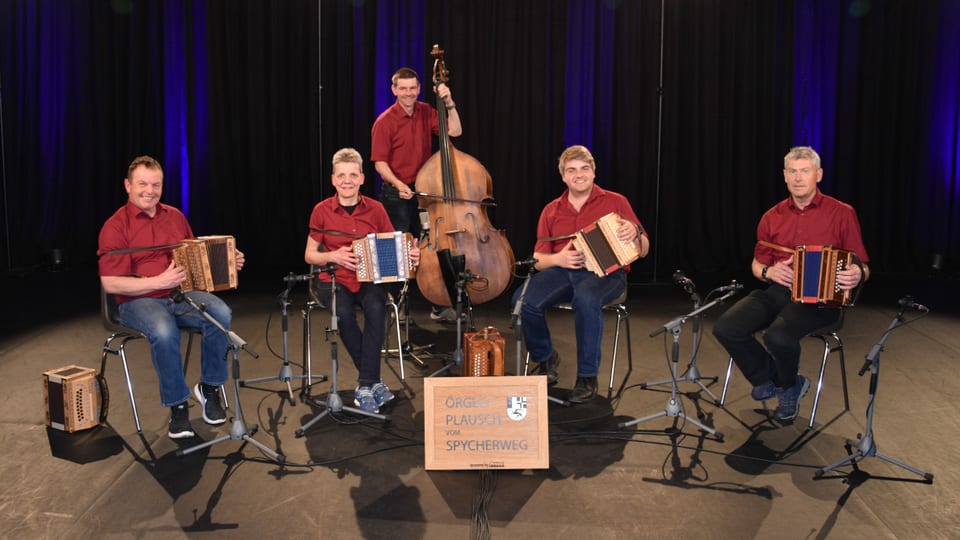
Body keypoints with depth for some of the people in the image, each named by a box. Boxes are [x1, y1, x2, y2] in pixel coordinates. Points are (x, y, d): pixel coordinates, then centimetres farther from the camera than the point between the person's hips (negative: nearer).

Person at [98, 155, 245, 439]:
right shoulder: (115, 227, -3)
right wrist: (159, 282, -20)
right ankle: (177, 406, -17)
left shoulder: (174, 216, 14)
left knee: (220, 313, -28)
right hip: (138, 301, -4)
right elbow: (111, 284, -10)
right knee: (164, 332, -38)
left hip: (181, 293, 4)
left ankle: (210, 388, -9)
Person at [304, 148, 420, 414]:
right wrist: (333, 256, -15)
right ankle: (374, 380, -16)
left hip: (371, 278, 1)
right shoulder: (322, 211, 0)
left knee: (376, 308, -33)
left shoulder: (375, 209, 2)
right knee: (343, 313, -33)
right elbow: (310, 255, 5)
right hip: (336, 279, 0)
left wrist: (410, 255, -14)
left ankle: (365, 386, -22)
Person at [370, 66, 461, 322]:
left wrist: (449, 104, -11)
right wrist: (398, 184, -24)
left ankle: (438, 306, 21)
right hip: (396, 194, -5)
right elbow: (380, 162, -10)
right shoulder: (385, 122, -9)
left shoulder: (426, 112, 6)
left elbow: (455, 131, -2)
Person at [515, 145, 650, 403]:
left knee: (586, 299, -39)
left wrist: (635, 234, -16)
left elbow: (643, 251, 7)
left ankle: (588, 377, -20)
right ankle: (545, 359, 2)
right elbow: (538, 260, 13)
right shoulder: (551, 211, 16)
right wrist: (558, 259, -10)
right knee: (523, 300, -27)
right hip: (562, 271, 3)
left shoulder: (615, 202, 8)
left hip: (606, 272, -3)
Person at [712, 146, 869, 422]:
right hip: (778, 291, 4)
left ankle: (787, 384, 3)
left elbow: (862, 266, 3)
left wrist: (858, 275, -22)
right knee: (725, 328, -19)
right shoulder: (772, 218, 12)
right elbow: (757, 264, 21)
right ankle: (769, 379, 6)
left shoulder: (842, 213, 1)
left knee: (778, 336, -34)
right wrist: (769, 272, -3)